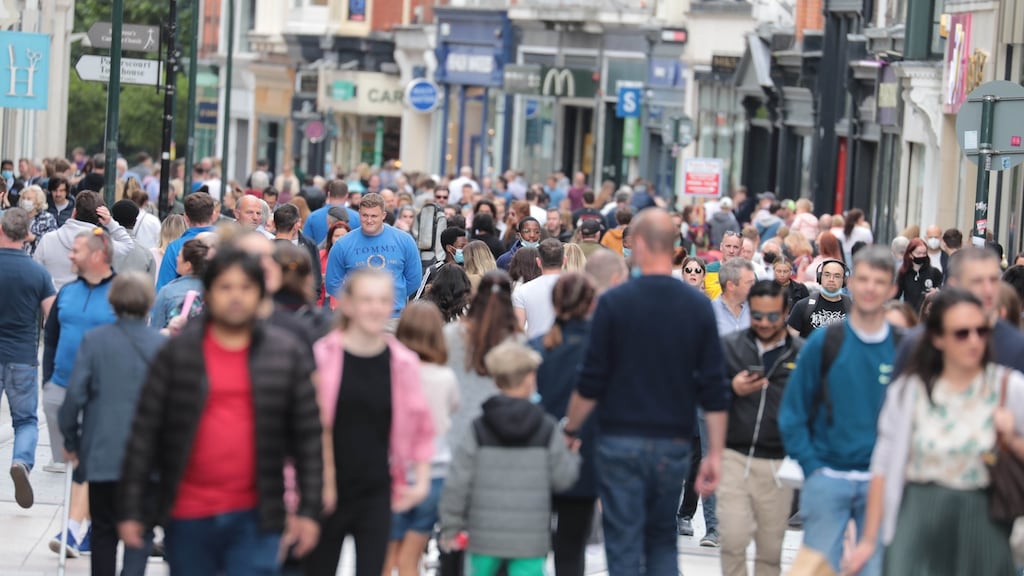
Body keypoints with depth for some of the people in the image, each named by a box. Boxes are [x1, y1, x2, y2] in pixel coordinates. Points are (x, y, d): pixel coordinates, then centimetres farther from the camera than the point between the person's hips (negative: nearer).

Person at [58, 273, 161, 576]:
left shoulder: (93, 340, -4)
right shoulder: (161, 344, -5)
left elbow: (75, 394, -5)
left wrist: (70, 440, 8)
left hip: (101, 451, 1)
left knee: (103, 528, 15)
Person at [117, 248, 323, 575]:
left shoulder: (288, 354, 3)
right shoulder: (177, 353, 1)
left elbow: (308, 436, 5)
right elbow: (145, 433, 1)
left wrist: (309, 510, 1)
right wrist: (131, 510, -1)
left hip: (254, 517, -1)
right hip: (188, 516, 1)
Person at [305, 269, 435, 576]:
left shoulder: (403, 363, 1)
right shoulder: (322, 357, -8)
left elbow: (421, 427, 12)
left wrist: (421, 479, 4)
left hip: (377, 493, 1)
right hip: (328, 493, -1)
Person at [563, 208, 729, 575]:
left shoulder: (615, 302, -7)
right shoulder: (698, 307, 1)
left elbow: (591, 383, -6)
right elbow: (714, 392, -1)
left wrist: (569, 430, 7)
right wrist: (715, 453, 4)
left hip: (622, 439, -3)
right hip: (674, 443, 3)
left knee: (624, 546, 2)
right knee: (662, 541, 16)